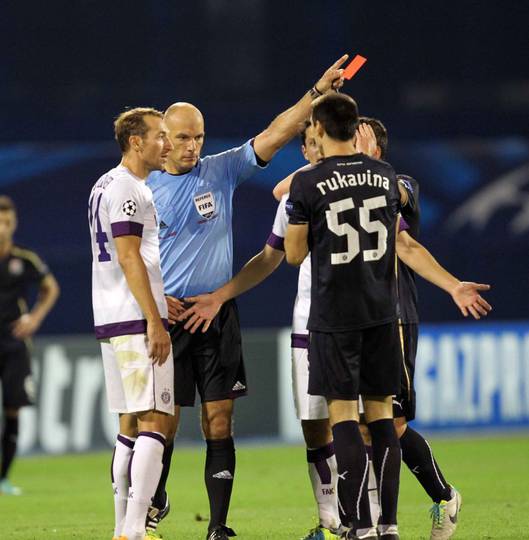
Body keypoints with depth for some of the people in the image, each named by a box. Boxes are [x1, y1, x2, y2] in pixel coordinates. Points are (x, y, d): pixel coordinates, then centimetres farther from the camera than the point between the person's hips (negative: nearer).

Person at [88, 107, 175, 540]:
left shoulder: (105, 186, 19)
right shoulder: (127, 188, -11)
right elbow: (129, 259, -18)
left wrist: (162, 304, 25)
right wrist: (155, 323, -19)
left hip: (111, 322, 10)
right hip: (137, 322, -10)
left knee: (131, 425, 12)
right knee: (154, 422, -12)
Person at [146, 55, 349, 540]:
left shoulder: (221, 172, 5)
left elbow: (273, 136, -3)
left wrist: (317, 92, -12)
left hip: (217, 314, 1)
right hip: (168, 316, -1)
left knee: (218, 423, -2)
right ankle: (155, 501, 26)